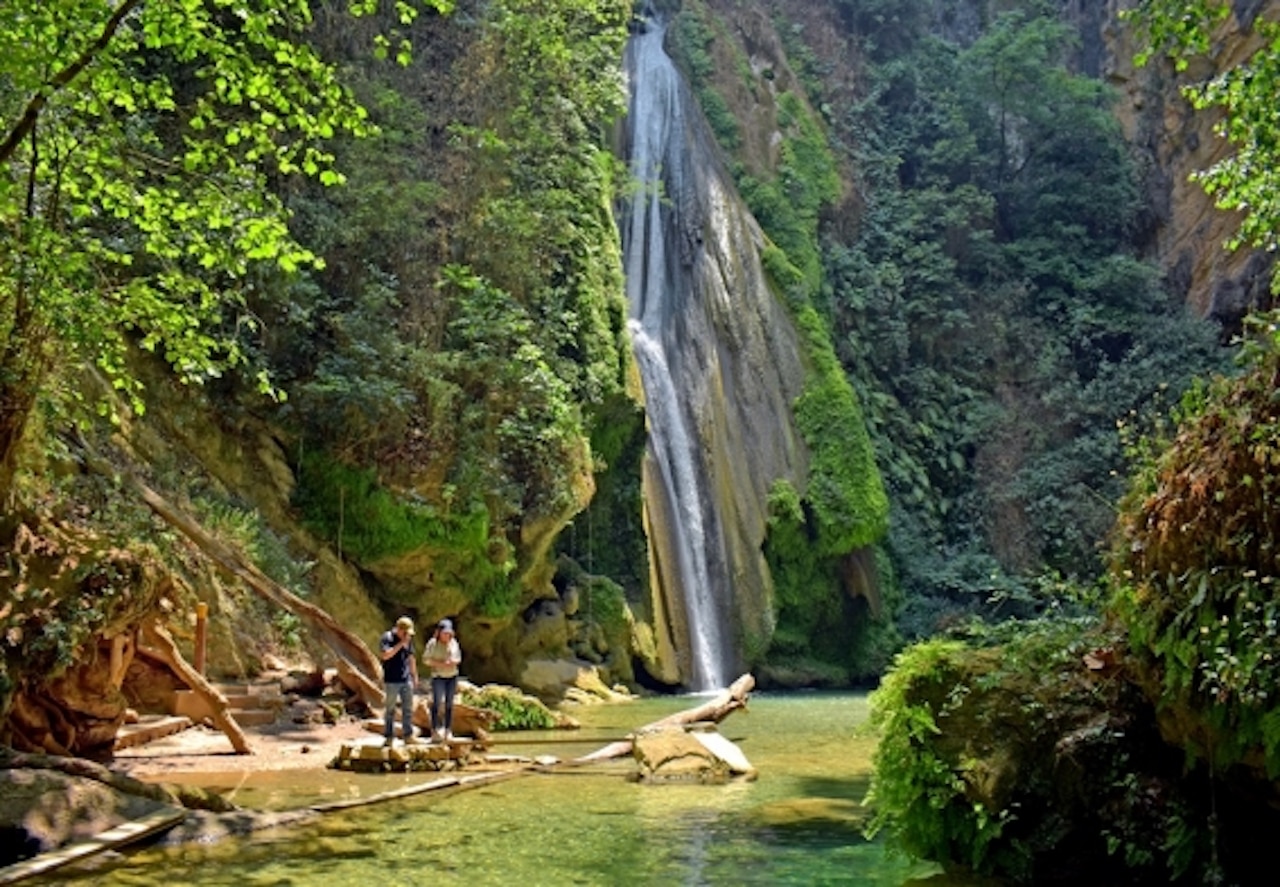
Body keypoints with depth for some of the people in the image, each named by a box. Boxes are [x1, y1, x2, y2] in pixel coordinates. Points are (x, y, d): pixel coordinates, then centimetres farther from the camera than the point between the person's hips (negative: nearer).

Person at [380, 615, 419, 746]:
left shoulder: (408, 639, 10)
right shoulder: (388, 637, -8)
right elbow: (386, 655, -22)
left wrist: (415, 675, 18)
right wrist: (400, 643, -22)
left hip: (406, 680, 5)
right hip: (392, 680, -5)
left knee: (408, 708, 5)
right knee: (390, 709, 1)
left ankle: (408, 736, 10)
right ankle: (389, 737, 9)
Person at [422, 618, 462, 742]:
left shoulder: (454, 642, 5)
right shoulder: (433, 643, -7)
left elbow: (459, 658, 13)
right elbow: (426, 659, -8)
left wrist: (454, 661, -10)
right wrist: (440, 663, -19)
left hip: (452, 676, 4)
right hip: (438, 676, -4)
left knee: (449, 704, 6)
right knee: (437, 703, -8)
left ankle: (448, 731, 11)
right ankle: (435, 731, -4)